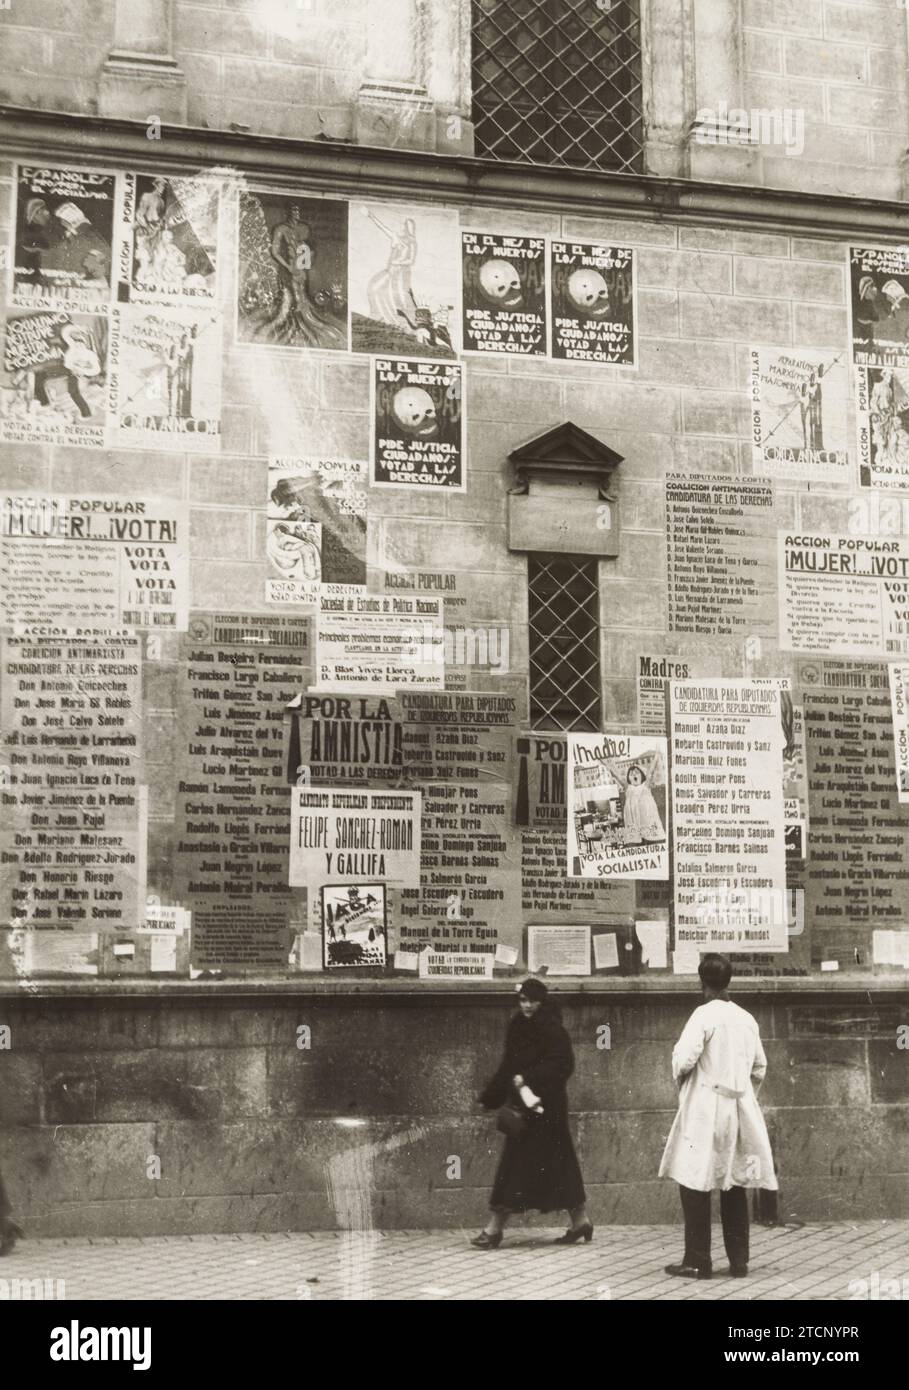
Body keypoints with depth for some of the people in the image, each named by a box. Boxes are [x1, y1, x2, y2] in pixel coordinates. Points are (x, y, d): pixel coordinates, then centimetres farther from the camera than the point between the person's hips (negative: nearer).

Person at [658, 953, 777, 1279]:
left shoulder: (704, 1014, -11)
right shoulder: (747, 1019, 6)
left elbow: (684, 1059, -20)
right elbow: (759, 1069, 12)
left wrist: (680, 1073, 1)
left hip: (705, 1109, -6)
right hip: (740, 1110, 6)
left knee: (696, 1183, 1)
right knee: (734, 1184, 11)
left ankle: (697, 1261, 1)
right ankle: (738, 1260, 12)